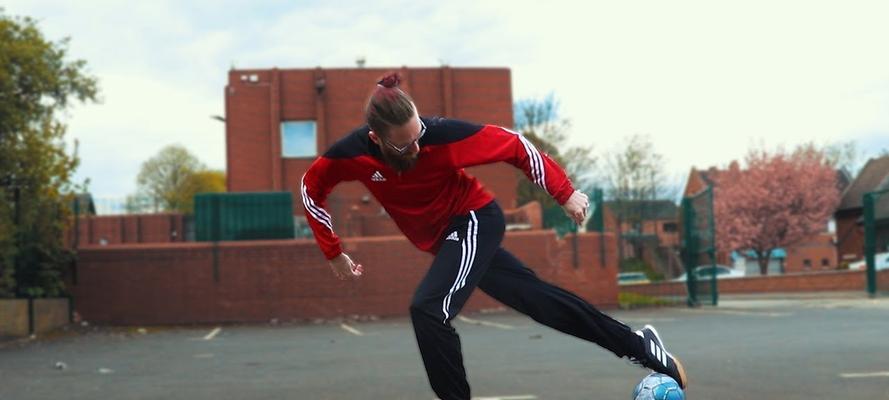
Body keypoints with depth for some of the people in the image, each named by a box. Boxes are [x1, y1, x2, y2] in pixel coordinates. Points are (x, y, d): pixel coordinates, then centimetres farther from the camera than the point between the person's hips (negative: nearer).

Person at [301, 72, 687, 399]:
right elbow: (312, 188, 1)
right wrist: (334, 253, 3)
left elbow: (514, 145, -16)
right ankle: (639, 346, 23)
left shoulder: (441, 133, -28)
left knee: (427, 309, -24)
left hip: (475, 221, -5)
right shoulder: (352, 154, -18)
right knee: (539, 299, 11)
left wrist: (565, 193, -15)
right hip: (447, 238, 5)